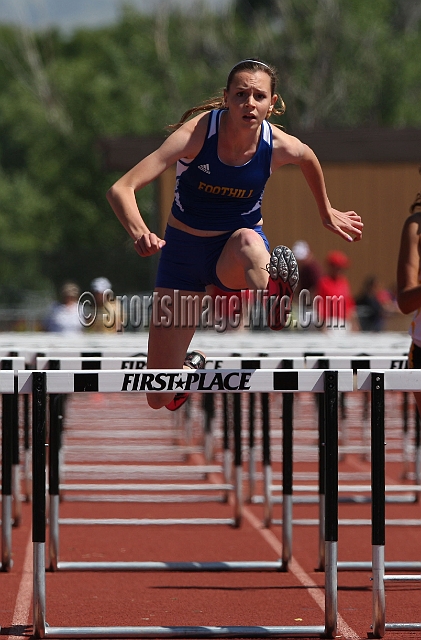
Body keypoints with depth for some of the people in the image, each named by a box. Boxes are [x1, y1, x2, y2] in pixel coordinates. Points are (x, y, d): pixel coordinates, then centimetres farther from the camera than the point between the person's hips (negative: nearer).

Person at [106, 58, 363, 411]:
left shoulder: (281, 146, -16)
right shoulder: (197, 132, -24)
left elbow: (308, 158, 13)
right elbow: (121, 189, -30)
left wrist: (327, 212, 25)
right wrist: (140, 234, -49)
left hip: (235, 250, 0)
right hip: (184, 250, 0)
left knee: (247, 241, -41)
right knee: (161, 398, 4)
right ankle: (193, 367, 37)